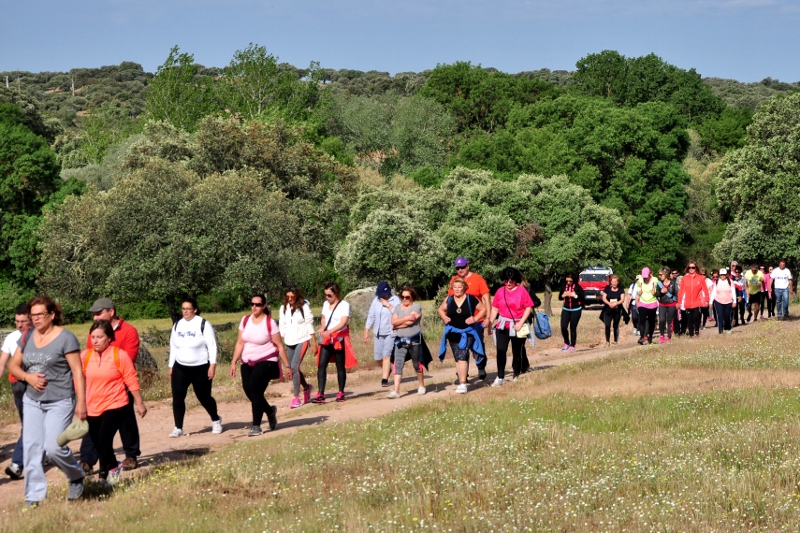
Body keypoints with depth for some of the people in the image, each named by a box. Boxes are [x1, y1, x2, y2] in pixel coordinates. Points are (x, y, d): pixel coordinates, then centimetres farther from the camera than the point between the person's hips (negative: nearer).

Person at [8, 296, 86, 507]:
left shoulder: (65, 338, -10)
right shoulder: (27, 337, 6)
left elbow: (78, 372, -11)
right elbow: (14, 366, 11)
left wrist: (81, 402, -15)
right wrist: (28, 377, -10)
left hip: (59, 402, -6)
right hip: (32, 401, 6)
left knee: (53, 447, -14)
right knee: (31, 448, 0)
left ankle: (77, 477, 15)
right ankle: (34, 496, 7)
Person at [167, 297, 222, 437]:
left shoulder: (203, 324, -9)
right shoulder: (177, 325, 7)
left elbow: (212, 346, -10)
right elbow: (173, 347, 13)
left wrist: (212, 365, -17)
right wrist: (171, 367, 11)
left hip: (201, 368, -4)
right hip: (180, 368, 4)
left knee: (204, 397, 6)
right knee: (177, 397, -5)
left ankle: (216, 420, 31)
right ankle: (178, 428, 1)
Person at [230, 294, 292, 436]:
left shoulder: (270, 323, -10)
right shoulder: (245, 320, 4)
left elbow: (279, 346, -7)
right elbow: (240, 343, 8)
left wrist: (287, 366, -6)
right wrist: (234, 362, 4)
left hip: (266, 362, -5)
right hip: (248, 363, 5)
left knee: (255, 391, -18)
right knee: (249, 392, 1)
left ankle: (256, 426, -9)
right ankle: (270, 410, 31)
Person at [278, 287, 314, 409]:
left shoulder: (304, 307, -5)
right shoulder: (283, 308, 7)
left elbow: (310, 325, -2)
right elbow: (282, 326, 12)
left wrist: (314, 343, -3)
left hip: (302, 341, -5)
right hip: (289, 342, 5)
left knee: (294, 367, -18)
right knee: (292, 369, 9)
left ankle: (296, 398, -14)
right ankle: (306, 387, 36)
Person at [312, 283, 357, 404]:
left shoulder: (344, 305, -10)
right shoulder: (326, 304, 11)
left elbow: (343, 322, -20)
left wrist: (329, 331, -32)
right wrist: (322, 328, -1)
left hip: (339, 339, -5)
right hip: (326, 340, 5)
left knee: (340, 366, 5)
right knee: (321, 365, -6)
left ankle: (341, 393, 18)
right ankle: (320, 394, -9)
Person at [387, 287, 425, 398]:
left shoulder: (416, 307, -5)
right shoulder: (397, 307, 10)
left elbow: (411, 321, -18)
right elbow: (393, 322, -4)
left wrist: (398, 325, -8)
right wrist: (407, 318, -13)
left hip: (414, 340, -3)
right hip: (400, 341, 3)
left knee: (417, 364, 9)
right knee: (398, 364, -9)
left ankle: (421, 386, 29)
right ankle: (396, 391, -14)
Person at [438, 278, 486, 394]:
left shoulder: (471, 299, -7)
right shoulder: (448, 300, 3)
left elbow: (483, 309, 2)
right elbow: (441, 309, 20)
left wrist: (475, 319, -11)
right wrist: (444, 318, 1)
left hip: (467, 333, -4)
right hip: (453, 332, 4)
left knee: (462, 357, -17)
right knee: (458, 358, 11)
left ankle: (463, 383, -19)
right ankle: (462, 382, 22)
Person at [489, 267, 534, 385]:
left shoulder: (522, 290, -3)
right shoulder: (500, 291, 5)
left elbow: (528, 308, -5)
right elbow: (495, 309, 7)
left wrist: (520, 323, -14)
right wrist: (490, 322, -3)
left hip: (518, 326, -1)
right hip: (502, 325, 2)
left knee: (517, 352, 9)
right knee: (501, 350, -10)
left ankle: (516, 376, 20)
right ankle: (500, 378, -7)